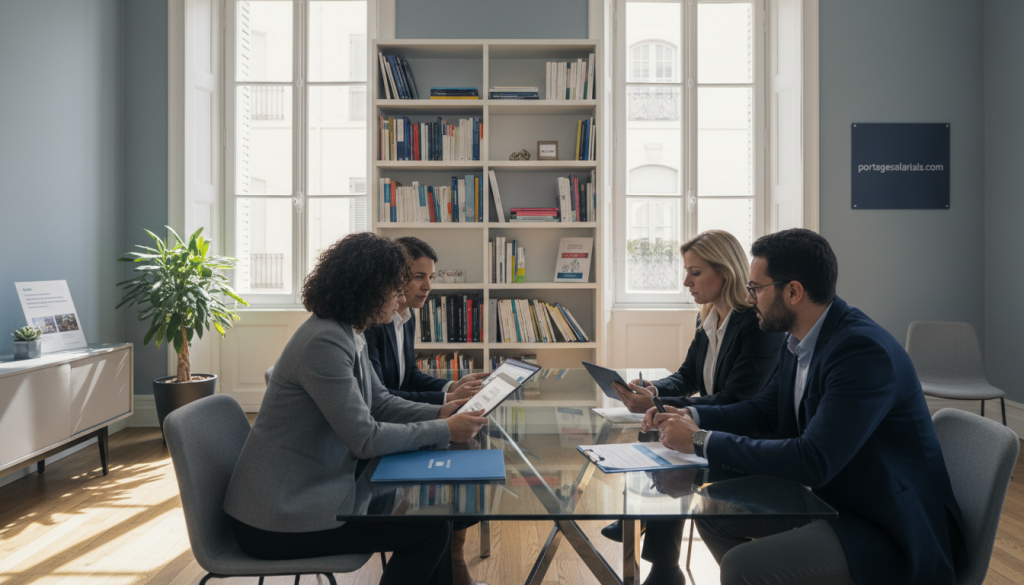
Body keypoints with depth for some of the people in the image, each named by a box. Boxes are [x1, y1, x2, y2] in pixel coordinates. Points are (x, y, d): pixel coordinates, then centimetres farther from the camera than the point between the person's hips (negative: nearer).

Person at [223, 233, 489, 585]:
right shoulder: (324, 343, -24)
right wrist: (445, 431, -16)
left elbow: (380, 403, 12)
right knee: (430, 527, -9)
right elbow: (366, 439, -24)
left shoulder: (348, 335, 6)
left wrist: (439, 414, -2)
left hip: (313, 487, 10)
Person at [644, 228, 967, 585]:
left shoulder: (865, 351, -26)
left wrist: (702, 441, -24)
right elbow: (765, 411, 15)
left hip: (889, 531, -9)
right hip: (829, 498, 9)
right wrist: (691, 416, -1)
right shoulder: (800, 341, 1)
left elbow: (813, 461, -31)